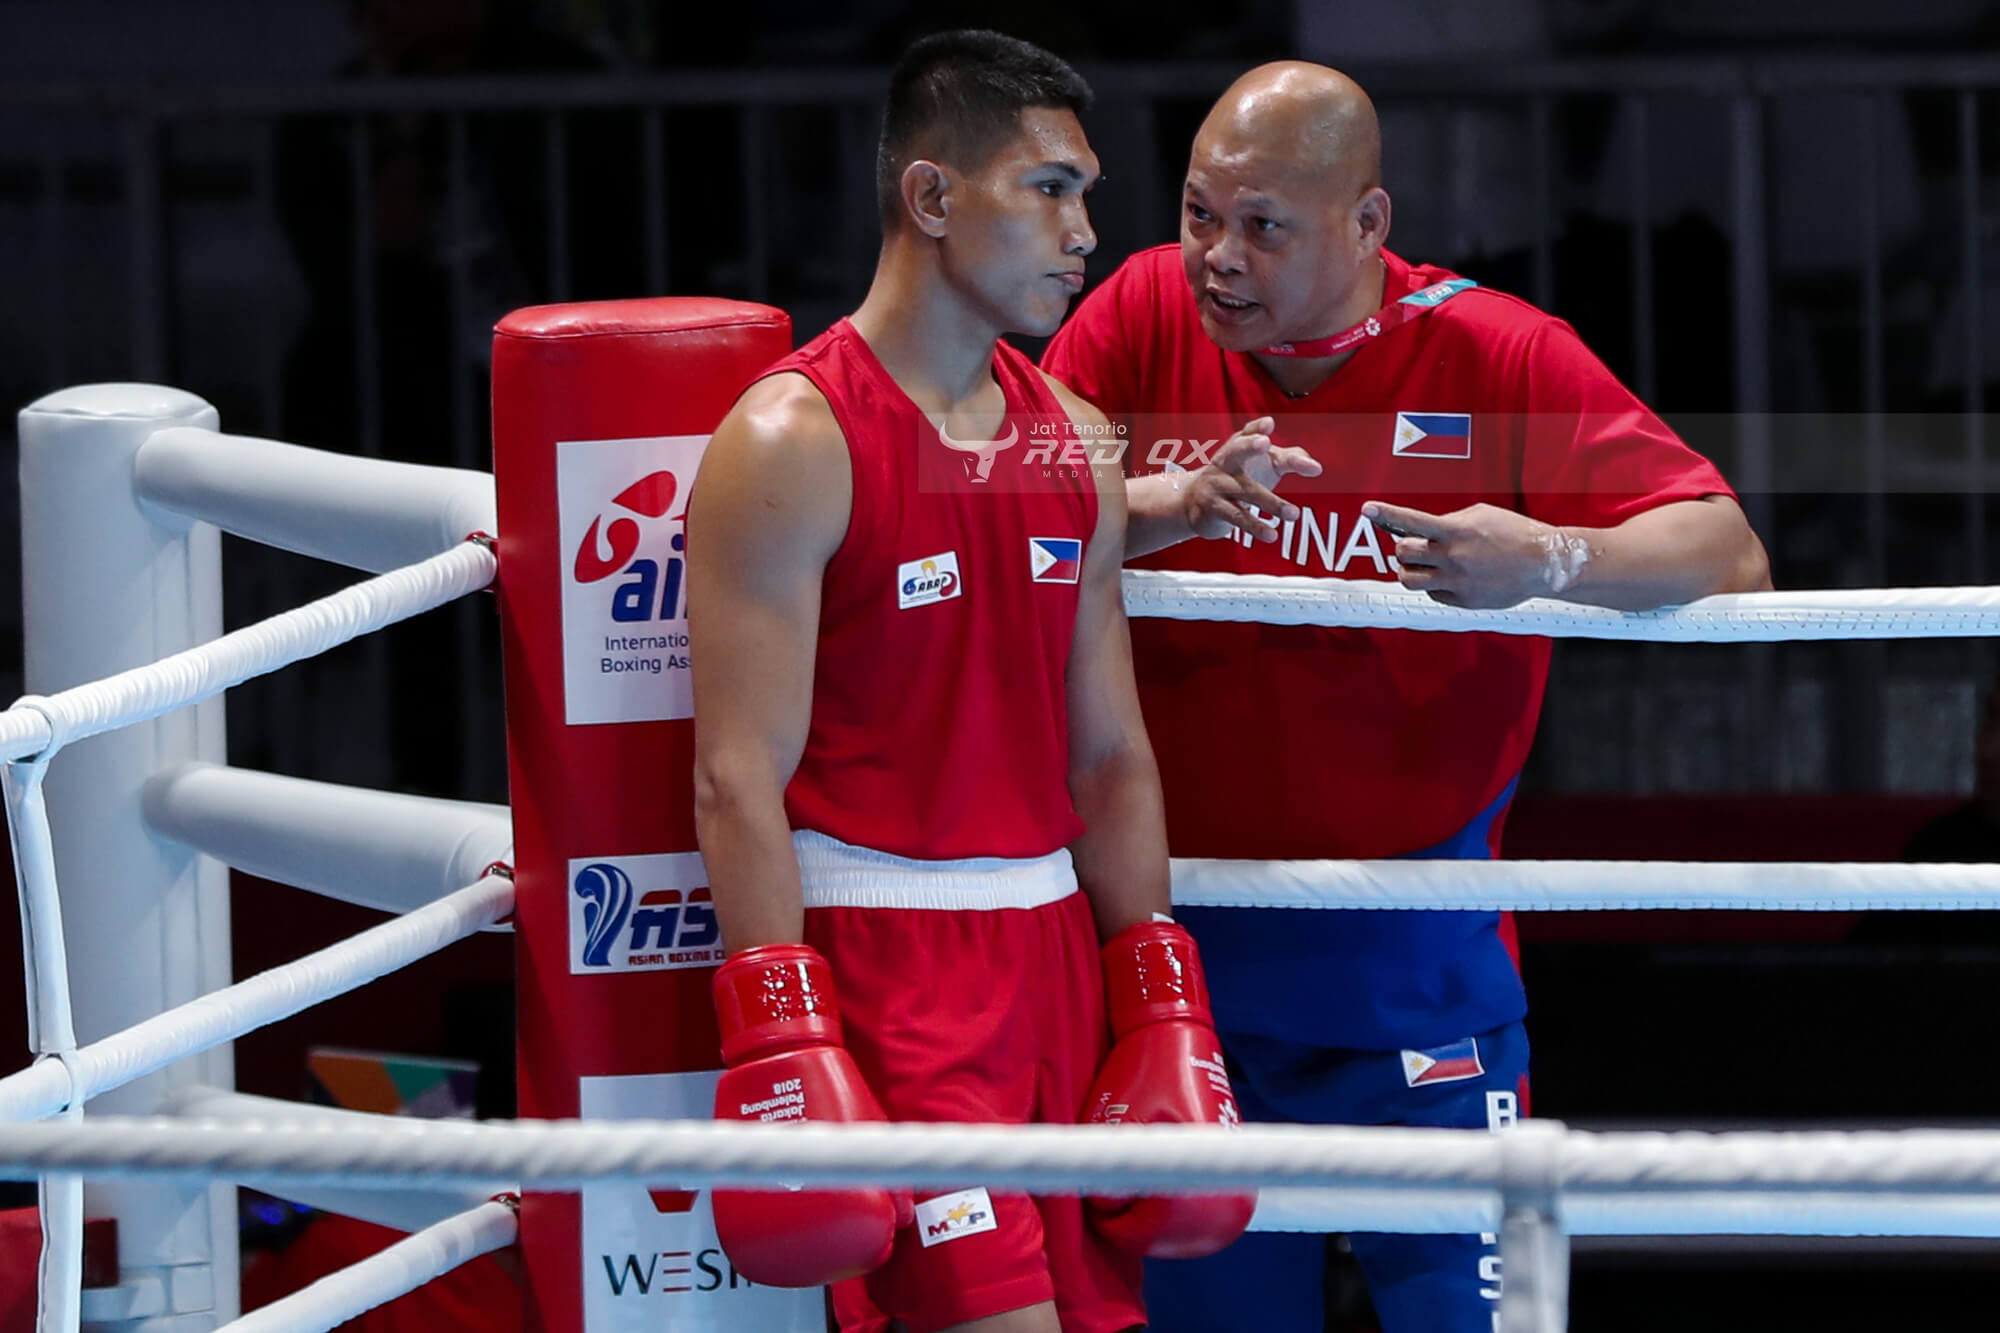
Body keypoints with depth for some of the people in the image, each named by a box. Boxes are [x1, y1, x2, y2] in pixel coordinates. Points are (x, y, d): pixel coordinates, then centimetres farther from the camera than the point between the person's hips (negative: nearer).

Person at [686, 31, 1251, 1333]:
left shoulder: (1074, 442, 12)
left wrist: (1156, 1010, 10)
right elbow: (740, 778, -13)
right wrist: (780, 1049, -19)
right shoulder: (793, 443, -9)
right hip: (879, 951, -7)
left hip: (1055, 935, 7)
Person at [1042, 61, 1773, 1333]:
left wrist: (1550, 560, -31)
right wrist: (1178, 500, -25)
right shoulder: (1147, 314, 0)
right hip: (1184, 943, 2)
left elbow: (1728, 553, -12)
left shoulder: (1493, 355, -7)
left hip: (1413, 966, -2)